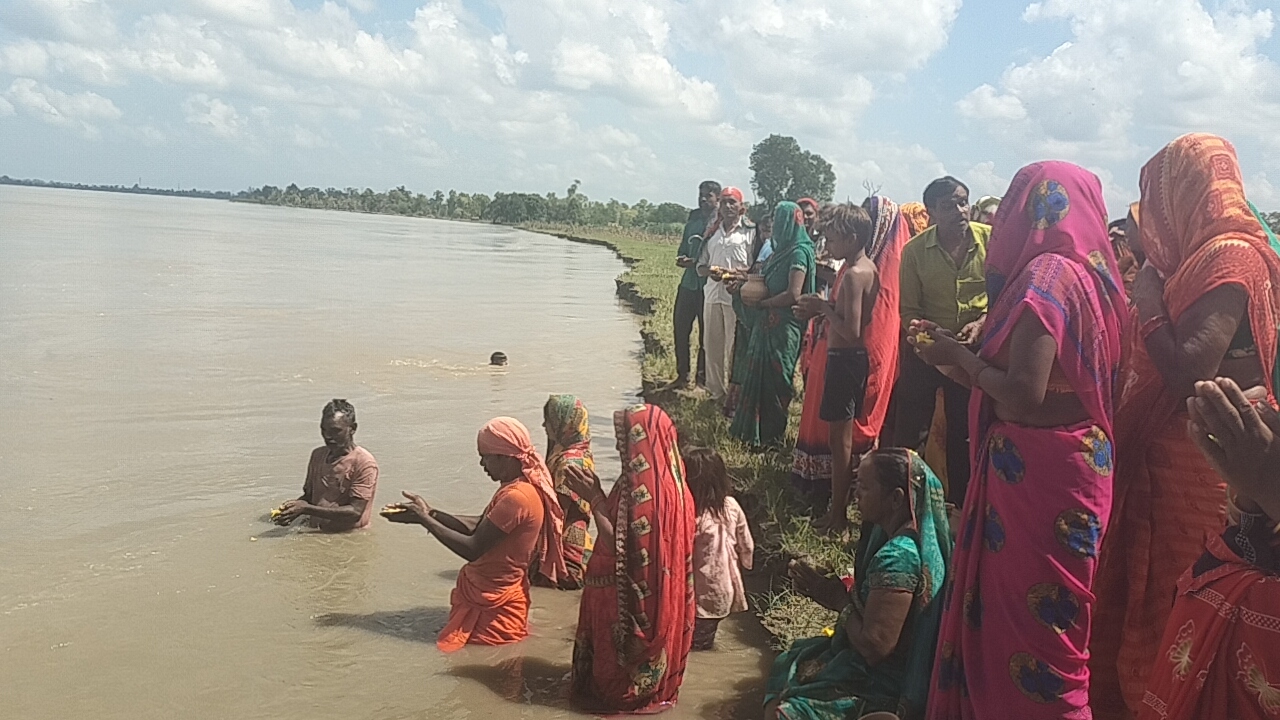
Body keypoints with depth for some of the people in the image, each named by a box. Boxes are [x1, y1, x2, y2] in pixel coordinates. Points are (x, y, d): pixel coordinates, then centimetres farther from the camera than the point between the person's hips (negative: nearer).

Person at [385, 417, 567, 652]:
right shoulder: (520, 487, 7)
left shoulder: (516, 497, -25)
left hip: (492, 606, -10)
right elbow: (479, 526, 11)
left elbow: (472, 549, -24)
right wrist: (430, 513, 3)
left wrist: (424, 519, -15)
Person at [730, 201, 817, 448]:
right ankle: (755, 430, 23)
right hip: (768, 325, 9)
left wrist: (760, 304, -14)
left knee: (774, 380, 0)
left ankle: (771, 435, 11)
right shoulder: (781, 250, 13)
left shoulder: (799, 252, -14)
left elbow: (793, 295, -22)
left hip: (784, 327, -9)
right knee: (759, 375, 13)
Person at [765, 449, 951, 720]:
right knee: (785, 665, 20)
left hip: (882, 690, -10)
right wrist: (836, 593, -6)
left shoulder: (897, 557, -29)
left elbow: (874, 646, -28)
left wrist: (840, 600, -14)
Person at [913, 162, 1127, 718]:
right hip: (1071, 461, 9)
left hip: (1038, 470, -9)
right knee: (1042, 617, 19)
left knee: (1023, 616, 4)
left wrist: (958, 355, -10)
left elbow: (1022, 397, -25)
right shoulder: (1086, 273, 10)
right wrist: (954, 355, 13)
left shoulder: (1047, 273, -17)